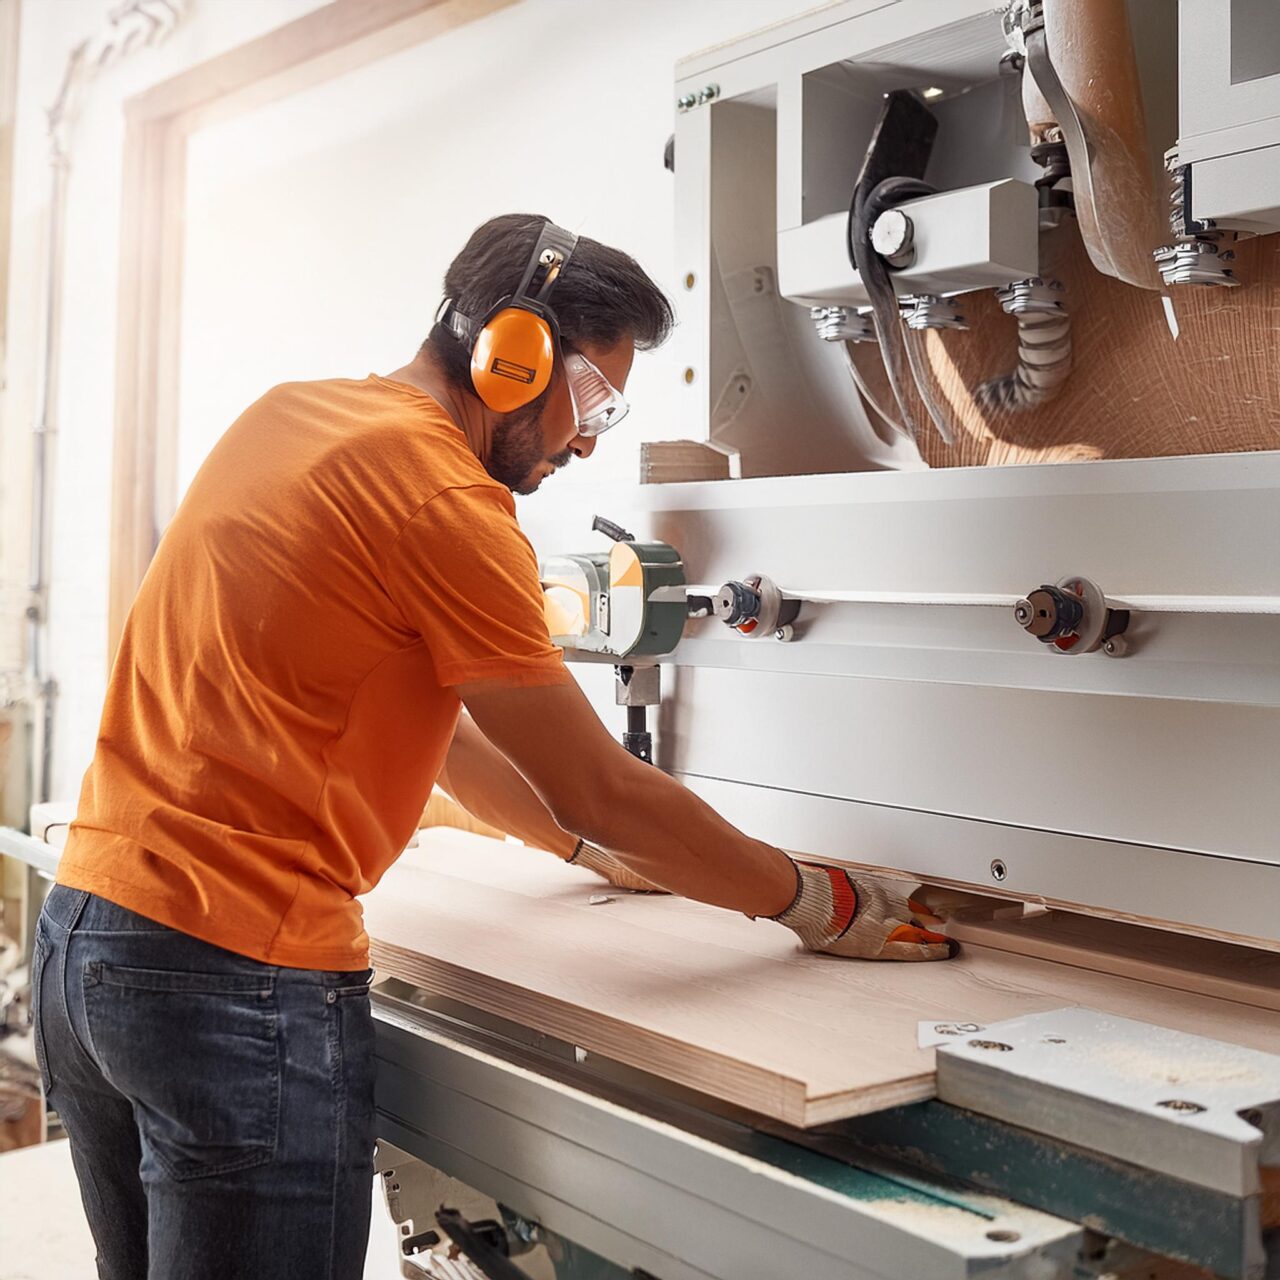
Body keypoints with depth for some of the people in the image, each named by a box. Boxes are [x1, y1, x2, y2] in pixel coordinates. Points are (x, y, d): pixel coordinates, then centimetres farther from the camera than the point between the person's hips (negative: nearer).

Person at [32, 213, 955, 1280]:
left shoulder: (289, 413, 13)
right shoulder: (445, 498, -15)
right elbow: (600, 788, -10)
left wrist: (589, 845, 26)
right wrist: (817, 904, 3)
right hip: (241, 980, -9)